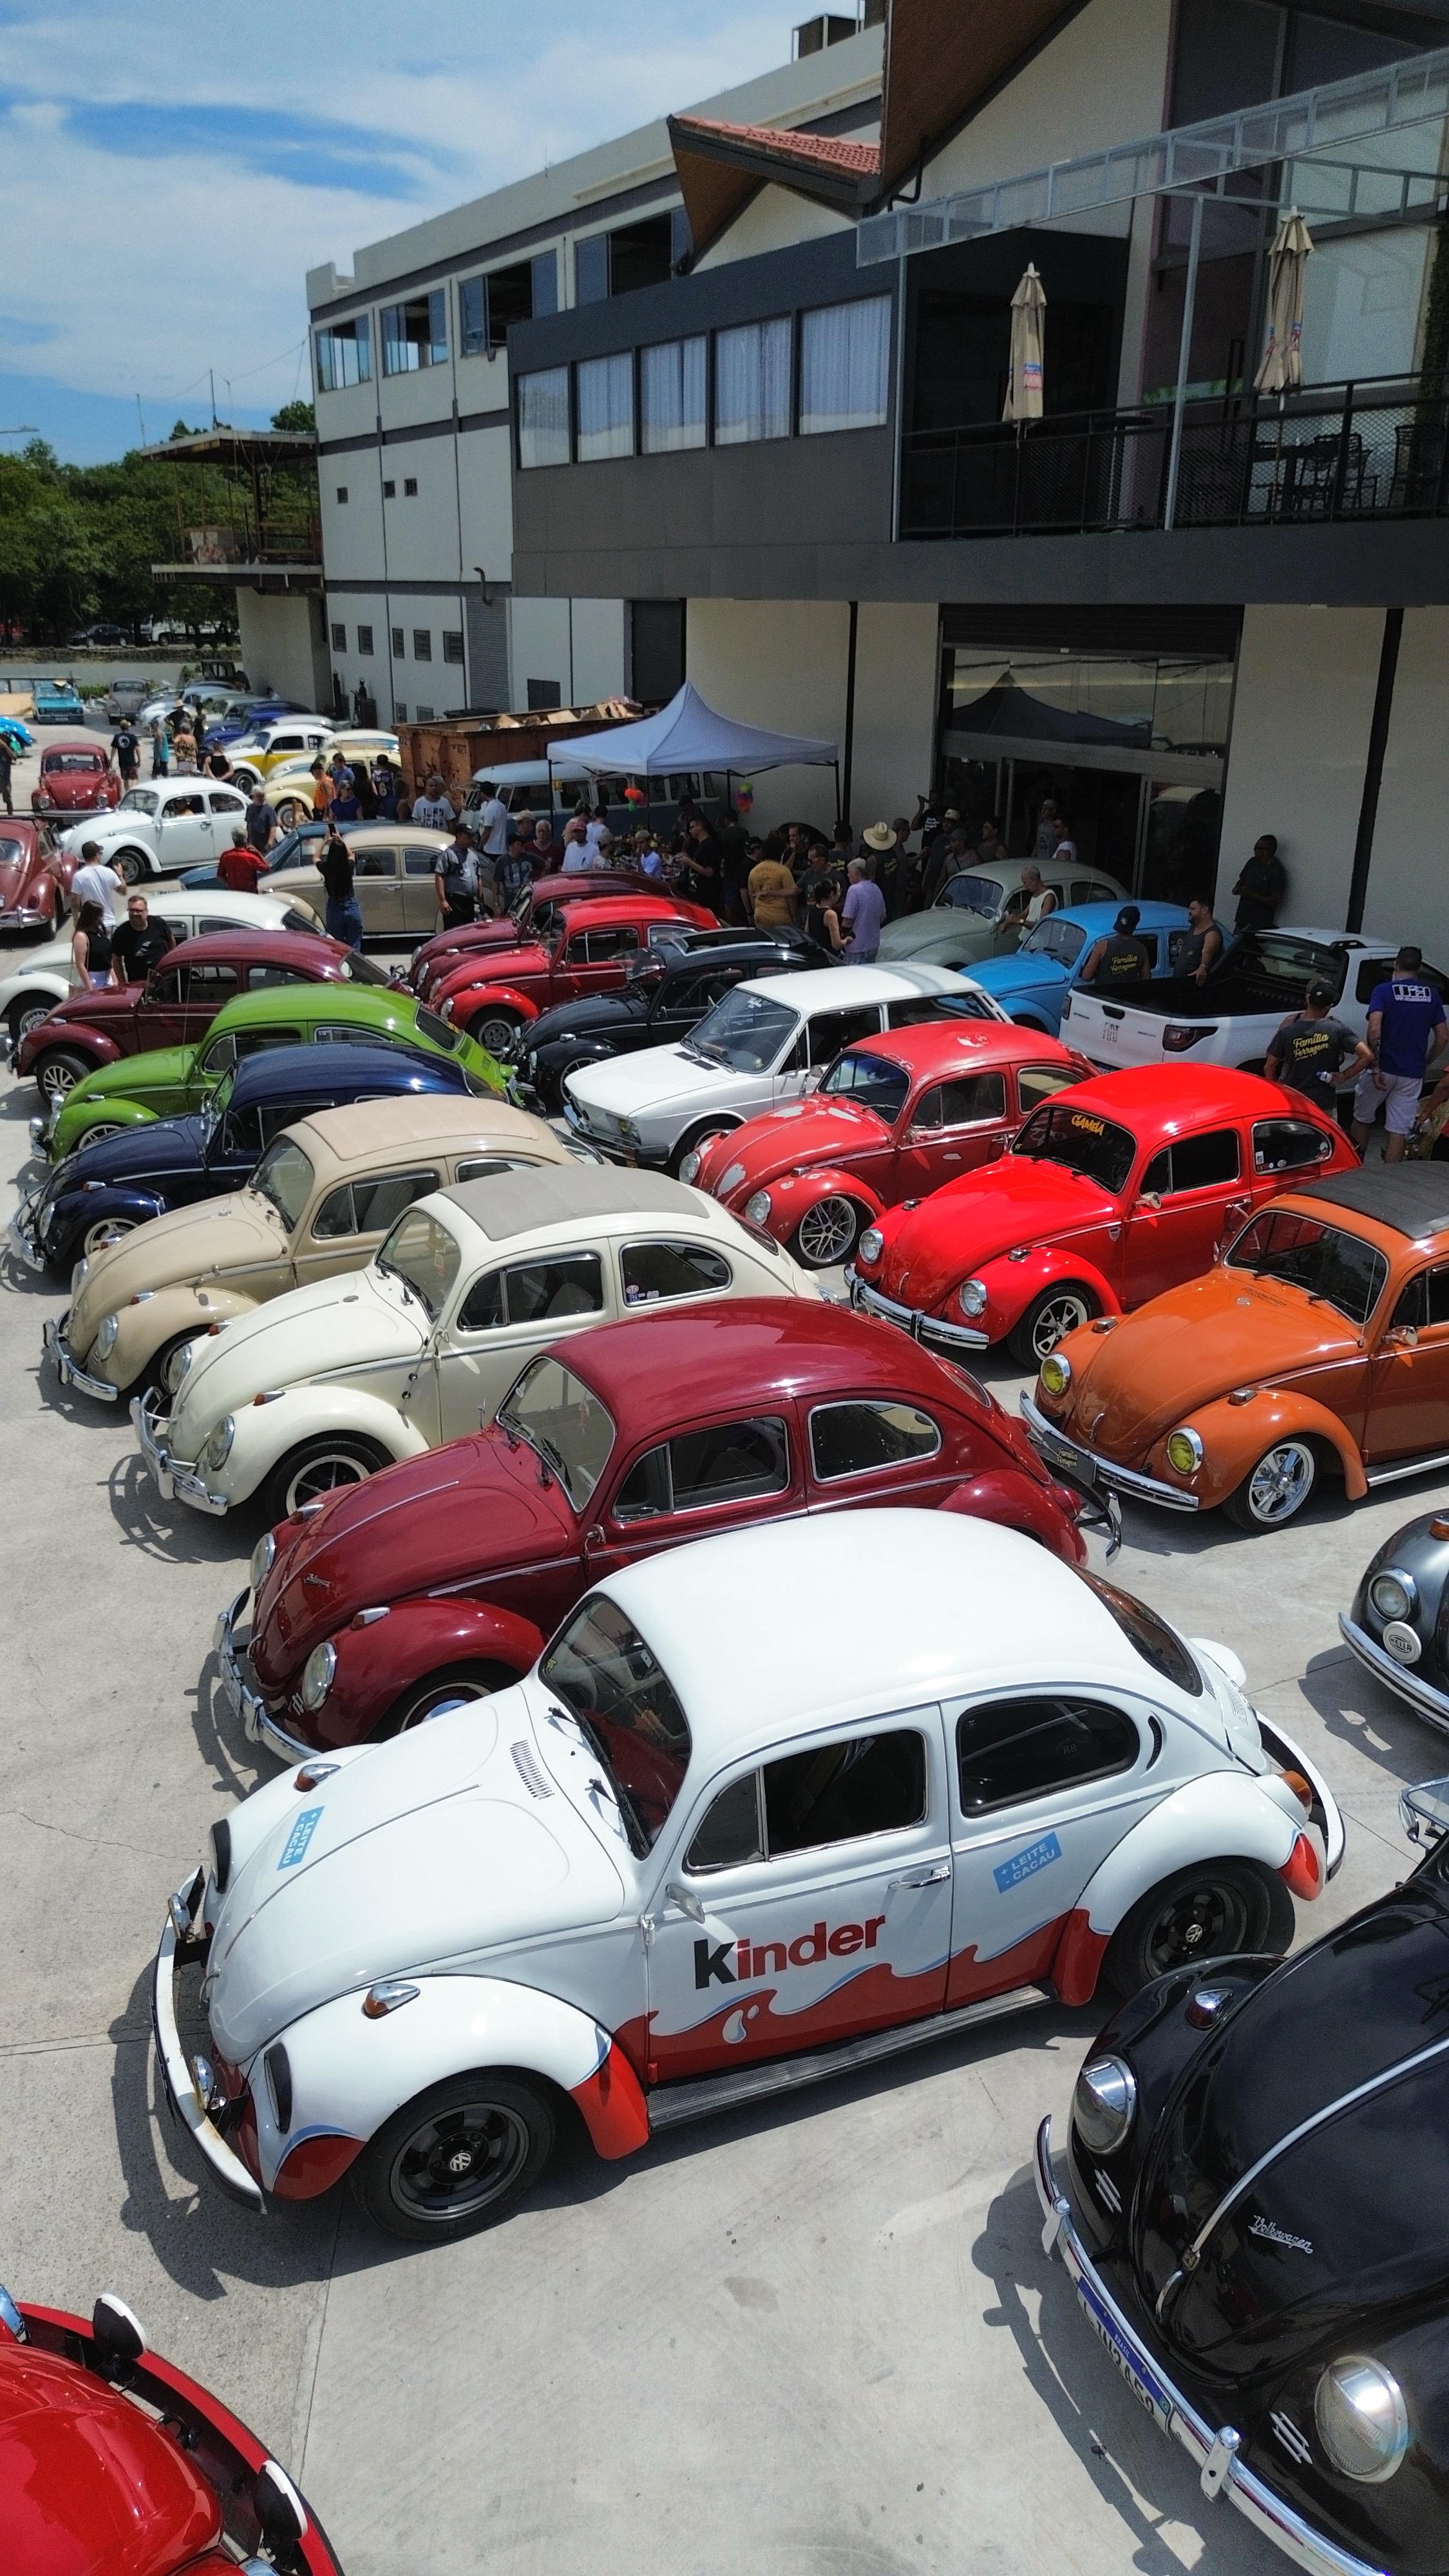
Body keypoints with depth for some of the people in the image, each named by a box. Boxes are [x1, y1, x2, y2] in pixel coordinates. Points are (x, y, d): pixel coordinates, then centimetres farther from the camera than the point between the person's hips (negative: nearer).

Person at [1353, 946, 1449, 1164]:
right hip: (1412, 1073, 2)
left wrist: (1375, 1067, -17)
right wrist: (1424, 1063, 17)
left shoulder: (1383, 991, -7)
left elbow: (1374, 1029, -20)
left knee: (1362, 1118, 18)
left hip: (1383, 1069, -2)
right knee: (1399, 1130, 3)